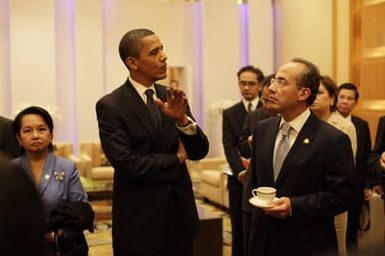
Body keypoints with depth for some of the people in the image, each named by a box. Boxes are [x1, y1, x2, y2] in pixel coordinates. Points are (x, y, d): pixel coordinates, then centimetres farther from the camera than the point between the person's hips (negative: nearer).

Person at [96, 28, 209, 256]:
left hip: (180, 211, 5)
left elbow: (200, 152, -2)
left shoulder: (172, 98, 3)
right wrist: (176, 159, -8)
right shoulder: (110, 106, -11)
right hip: (140, 218, -4)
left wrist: (182, 119, -20)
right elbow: (126, 164, -19)